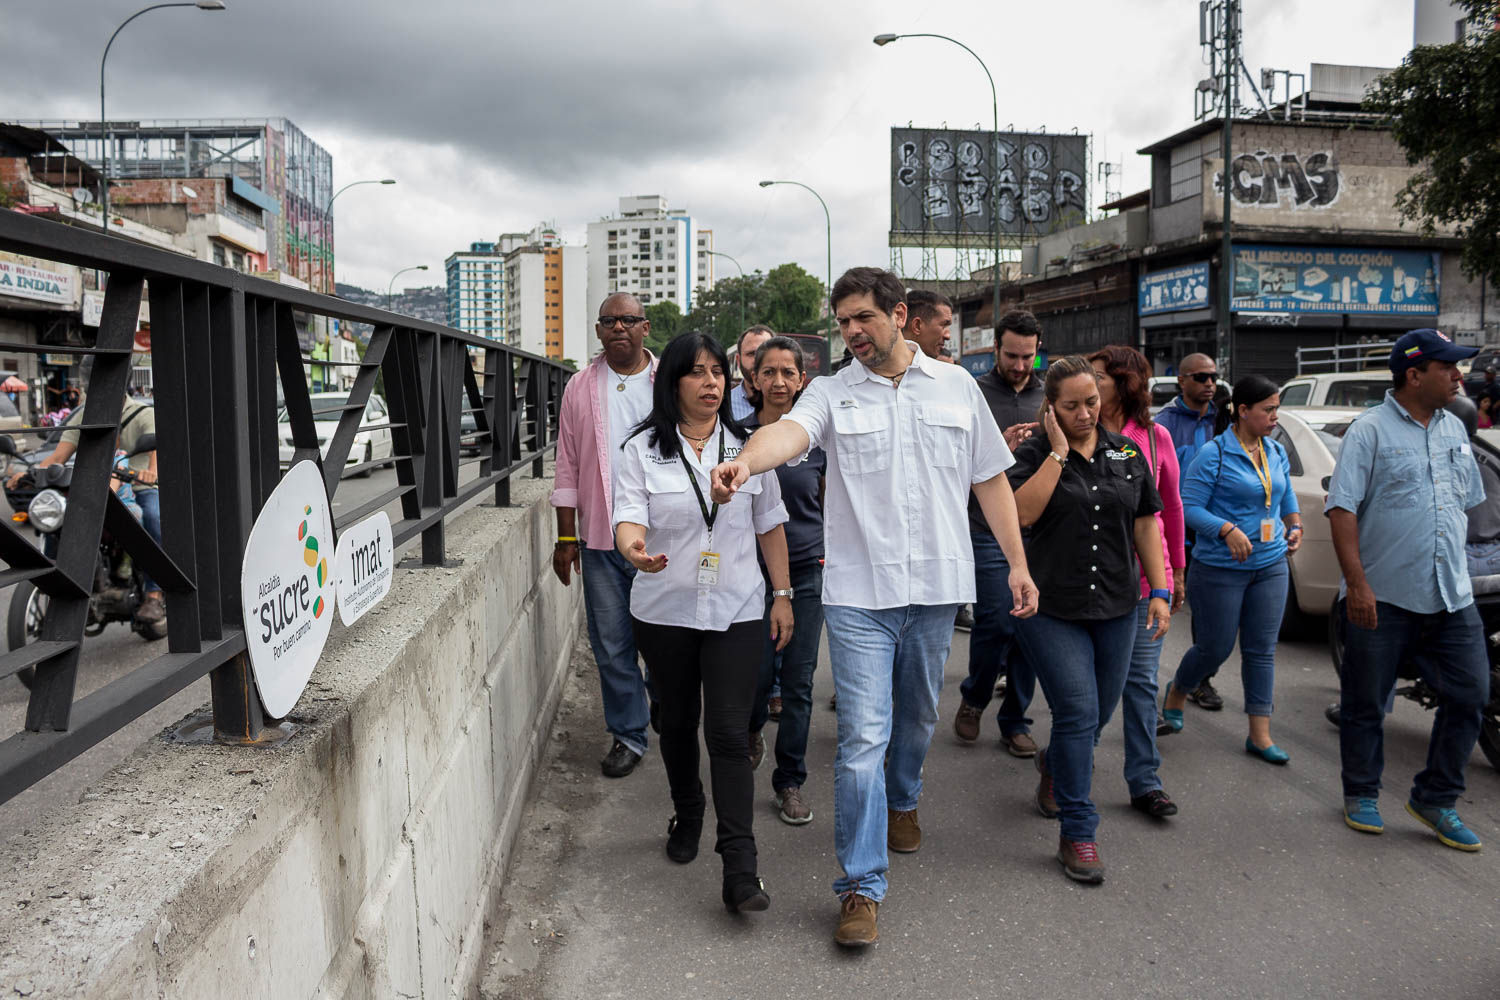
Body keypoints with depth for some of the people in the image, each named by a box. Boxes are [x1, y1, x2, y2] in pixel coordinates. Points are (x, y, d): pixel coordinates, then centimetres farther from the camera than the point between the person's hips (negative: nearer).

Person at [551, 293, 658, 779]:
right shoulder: (581, 388, 6)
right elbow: (568, 467, 7)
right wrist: (566, 538, 4)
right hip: (601, 539, 1)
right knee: (611, 643, 6)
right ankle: (627, 734, 20)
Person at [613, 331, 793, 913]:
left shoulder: (747, 446, 5)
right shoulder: (643, 450, -1)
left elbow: (770, 525, 10)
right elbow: (629, 514, -12)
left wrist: (782, 593, 8)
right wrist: (633, 545, -35)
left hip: (734, 611, 0)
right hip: (664, 611, 1)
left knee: (729, 734, -7)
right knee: (677, 723, 16)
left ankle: (740, 872, -6)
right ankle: (687, 816, 41)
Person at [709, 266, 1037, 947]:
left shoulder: (956, 386, 7)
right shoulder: (832, 392, 0)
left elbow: (990, 478, 11)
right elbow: (791, 430, -22)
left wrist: (1017, 562, 6)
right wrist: (747, 461, -45)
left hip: (936, 586, 3)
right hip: (859, 591, -2)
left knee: (917, 718, 20)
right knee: (863, 736, -5)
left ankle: (901, 800, 50)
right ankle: (862, 886, 5)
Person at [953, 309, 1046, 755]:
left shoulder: (1050, 397, 12)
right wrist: (999, 448, -18)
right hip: (989, 531, -4)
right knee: (995, 624, -6)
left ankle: (1015, 720, 20)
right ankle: (974, 698, 21)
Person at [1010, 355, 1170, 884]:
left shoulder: (1126, 452, 9)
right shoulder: (1033, 453, -4)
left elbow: (1145, 523, 12)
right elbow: (1023, 512, -20)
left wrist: (1159, 591, 6)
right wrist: (1058, 452, -17)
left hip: (1114, 606, 5)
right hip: (1050, 607, -5)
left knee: (1099, 713, 14)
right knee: (1078, 711, -10)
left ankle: (1055, 763, 46)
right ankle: (1078, 834, 2)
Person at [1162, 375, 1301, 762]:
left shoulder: (1277, 452, 8)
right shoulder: (1215, 454, -12)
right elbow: (1189, 507, -15)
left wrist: (1295, 525, 7)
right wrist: (1227, 529, -27)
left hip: (1270, 566, 6)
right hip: (1221, 570, -6)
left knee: (1262, 650, 7)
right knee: (1215, 648, 4)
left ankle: (1260, 734, 13)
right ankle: (1177, 691, 34)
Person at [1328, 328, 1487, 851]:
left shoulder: (1454, 430, 12)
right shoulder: (1371, 430, -8)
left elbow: (1465, 504, 22)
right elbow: (1342, 508, -14)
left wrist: (1457, 569, 17)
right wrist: (1356, 582, -20)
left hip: (1452, 598, 6)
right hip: (1382, 598, -6)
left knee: (1469, 695, 5)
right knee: (1365, 704, 7)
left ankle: (1435, 799, 21)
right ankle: (1361, 796, 25)